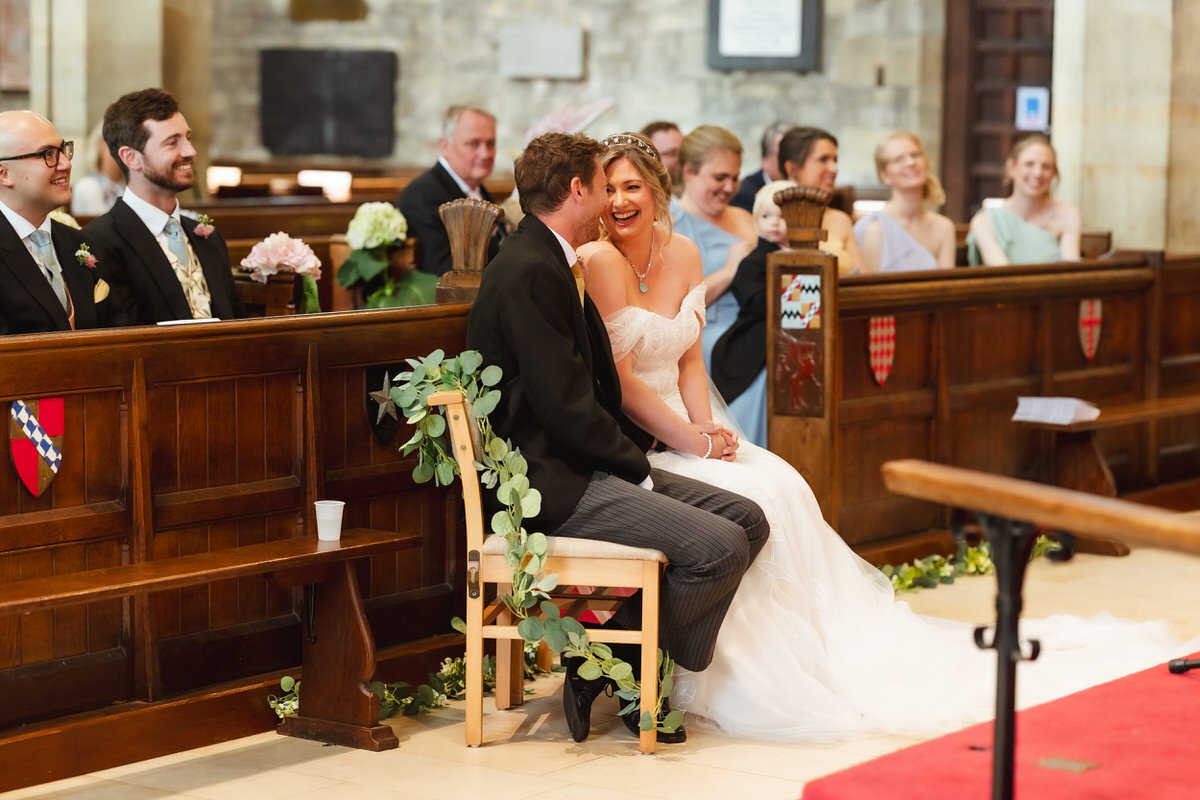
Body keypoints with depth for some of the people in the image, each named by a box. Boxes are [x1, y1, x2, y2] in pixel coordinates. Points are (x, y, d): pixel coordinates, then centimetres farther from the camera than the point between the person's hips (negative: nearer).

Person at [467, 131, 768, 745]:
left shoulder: (548, 262, 17)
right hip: (552, 484, -11)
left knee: (747, 519, 2)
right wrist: (638, 469, -9)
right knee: (719, 547, -21)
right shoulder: (532, 271, -17)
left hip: (579, 465, 11)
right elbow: (567, 407, -21)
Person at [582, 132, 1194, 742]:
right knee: (747, 498, -26)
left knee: (780, 484, -14)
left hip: (681, 431, 7)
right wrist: (689, 439, -17)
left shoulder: (680, 257, 10)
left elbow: (687, 364, 12)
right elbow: (615, 377, -15)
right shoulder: (598, 262, -12)